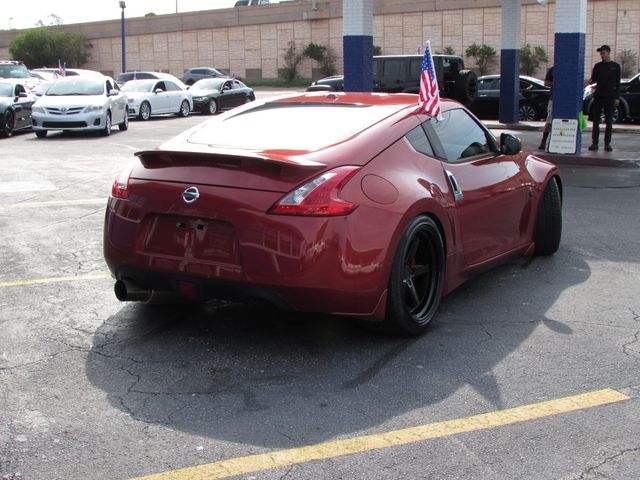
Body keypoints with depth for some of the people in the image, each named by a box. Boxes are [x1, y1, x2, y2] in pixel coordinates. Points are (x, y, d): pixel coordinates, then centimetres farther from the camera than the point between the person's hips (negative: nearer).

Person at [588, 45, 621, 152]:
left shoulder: (615, 66, 5)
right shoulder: (598, 66, 9)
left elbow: (617, 83, 5)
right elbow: (594, 79, 8)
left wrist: (617, 97, -3)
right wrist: (591, 81, -17)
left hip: (610, 97, -1)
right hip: (598, 96, 1)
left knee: (609, 122, 2)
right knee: (596, 121, -1)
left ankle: (607, 143, 5)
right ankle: (594, 143, 2)